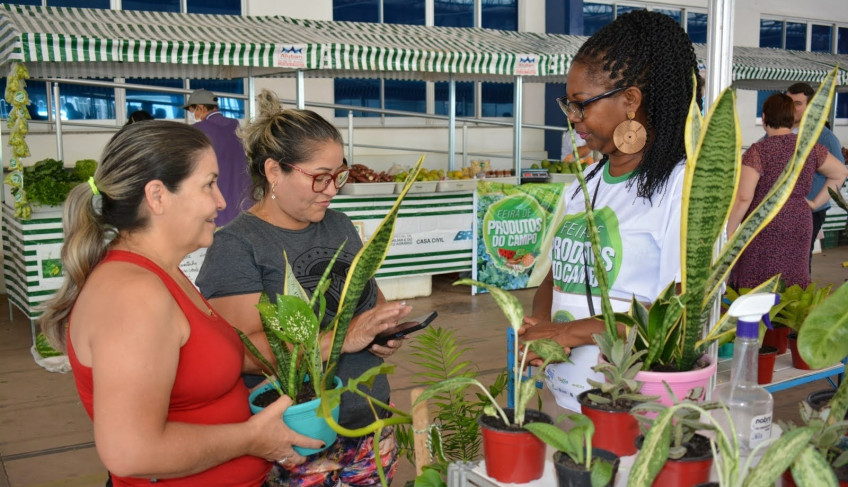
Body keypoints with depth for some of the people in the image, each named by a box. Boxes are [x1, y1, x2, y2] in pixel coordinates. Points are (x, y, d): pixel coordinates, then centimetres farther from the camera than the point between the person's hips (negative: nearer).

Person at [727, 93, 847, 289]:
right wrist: (815, 203, 19)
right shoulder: (811, 148, 6)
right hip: (800, 227, 5)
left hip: (764, 232, -5)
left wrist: (727, 235, -8)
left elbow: (743, 199, -15)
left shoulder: (758, 151, -11)